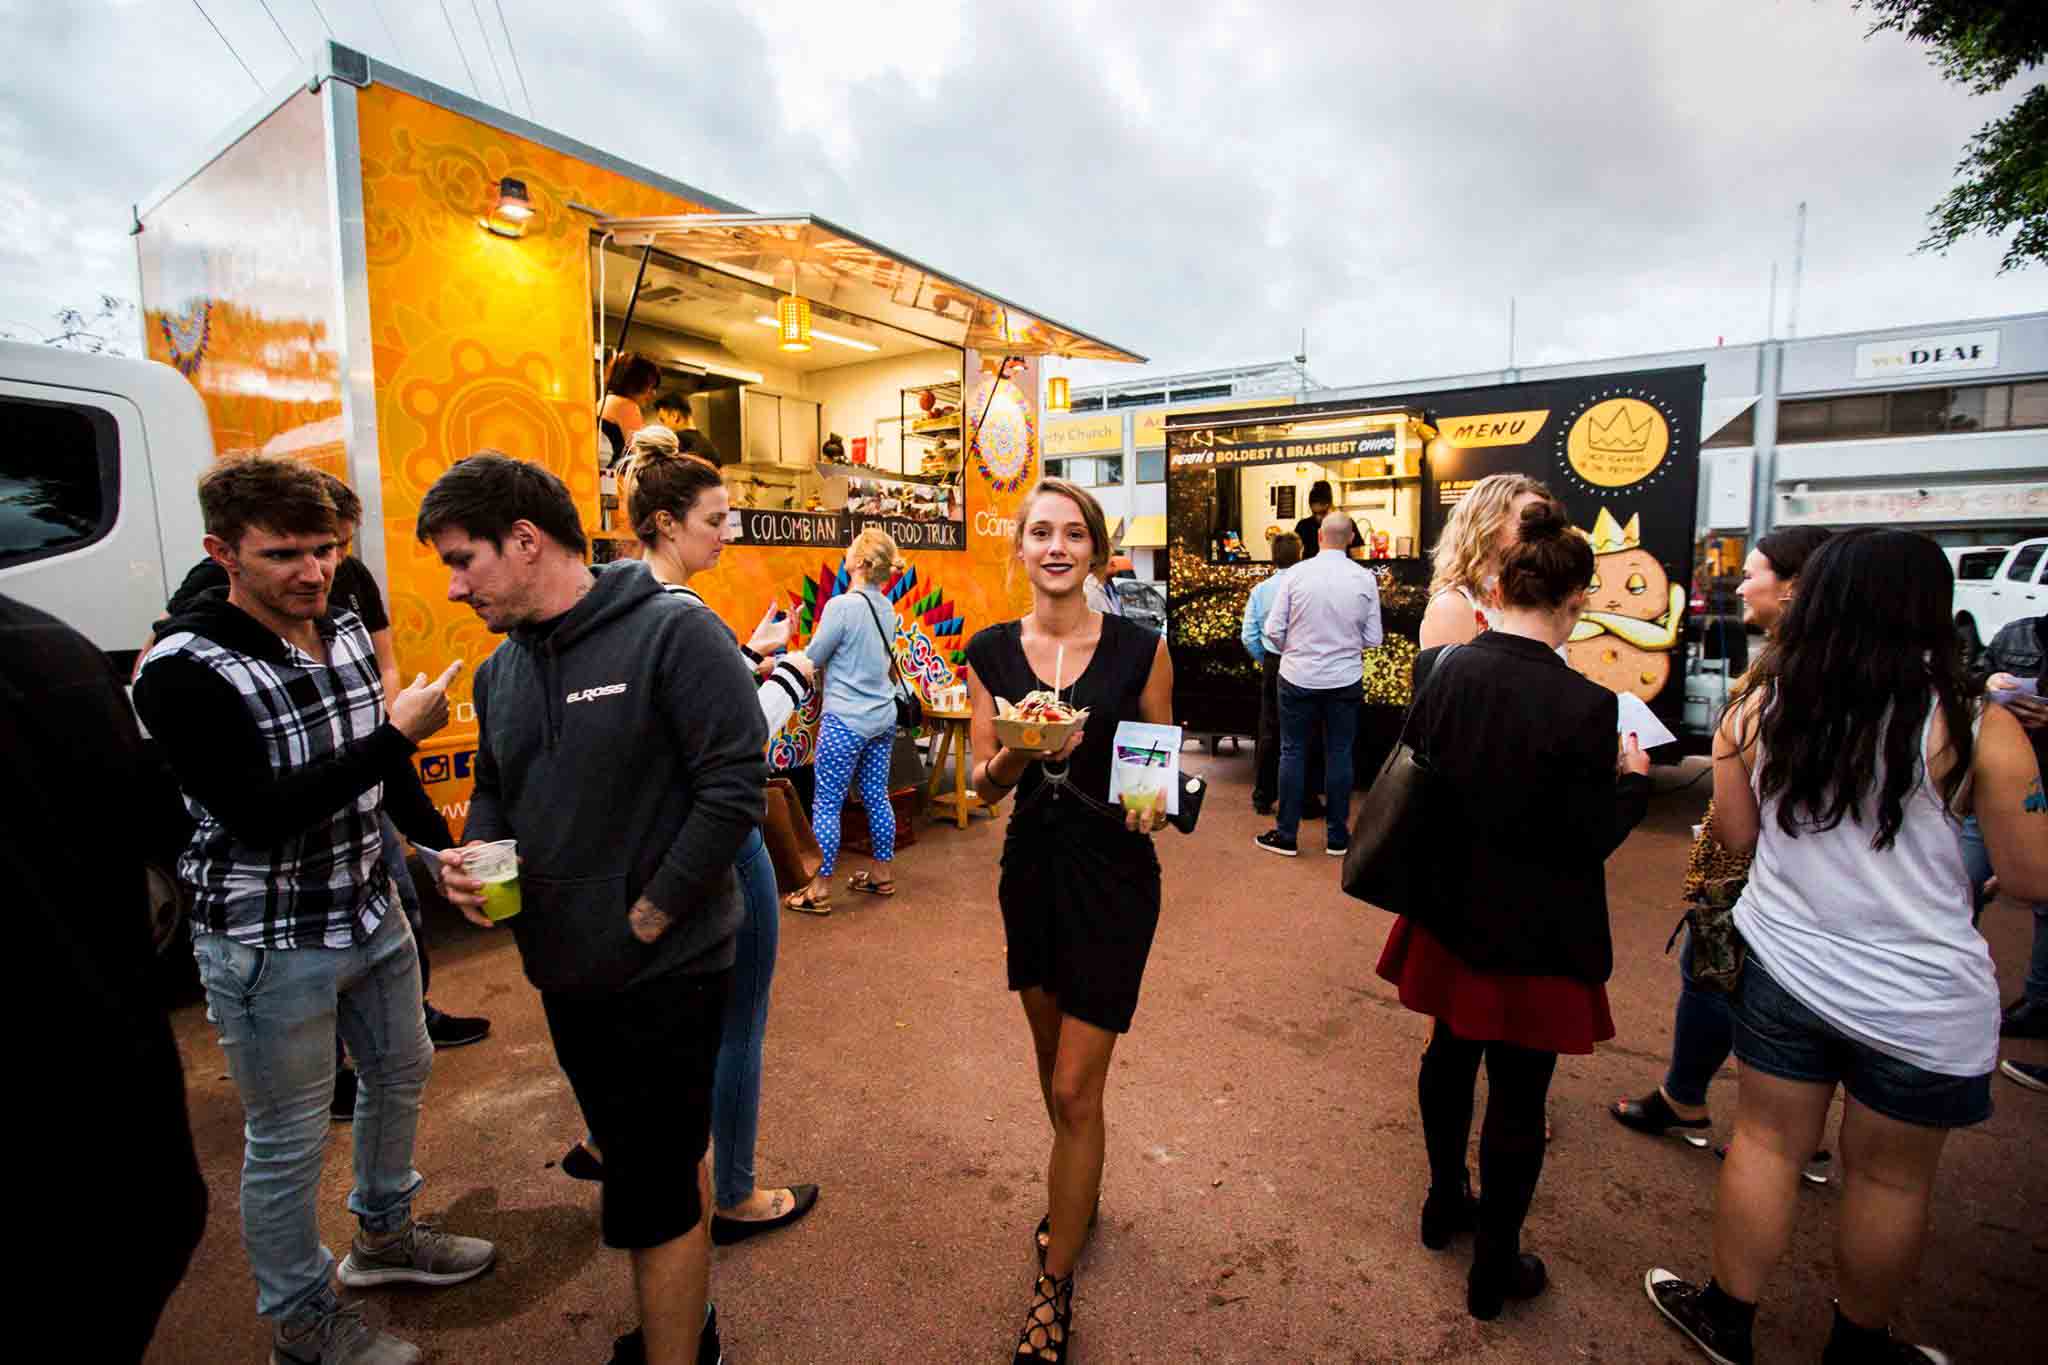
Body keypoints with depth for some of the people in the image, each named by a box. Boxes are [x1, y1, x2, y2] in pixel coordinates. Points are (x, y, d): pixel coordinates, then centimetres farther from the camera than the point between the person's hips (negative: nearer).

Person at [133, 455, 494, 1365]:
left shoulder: (345, 630, 0)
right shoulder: (183, 671, -20)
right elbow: (258, 815, -28)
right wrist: (395, 734, -32)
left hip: (370, 913, 7)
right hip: (268, 945, -7)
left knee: (401, 1070, 22)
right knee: (288, 1139, 10)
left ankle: (383, 1236, 48)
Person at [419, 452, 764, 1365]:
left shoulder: (672, 633, -17)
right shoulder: (500, 671, 8)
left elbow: (734, 785, -22)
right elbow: (495, 794, 20)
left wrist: (642, 919, -17)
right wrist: (471, 857, -2)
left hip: (662, 974, -7)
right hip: (567, 974, 7)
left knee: (650, 1201, 4)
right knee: (667, 1162, 24)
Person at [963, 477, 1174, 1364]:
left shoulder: (1140, 649, -9)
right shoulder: (991, 652, -2)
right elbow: (983, 784, -1)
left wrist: (1152, 802, -20)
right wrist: (1020, 752, -22)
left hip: (1114, 870, -4)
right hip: (1032, 865, 4)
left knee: (1075, 1088, 1)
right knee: (1053, 1058, 22)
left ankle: (1054, 1287, 24)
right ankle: (1079, 1193, 51)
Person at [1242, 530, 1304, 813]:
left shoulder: (1260, 590, -2)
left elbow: (1248, 637, -2)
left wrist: (1266, 662, 12)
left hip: (1272, 665, 3)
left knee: (1268, 731, 12)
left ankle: (1263, 797, 20)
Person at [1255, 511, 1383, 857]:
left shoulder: (1295, 573, -9)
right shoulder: (1365, 579, -5)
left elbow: (1274, 630, -7)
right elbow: (1373, 638, -2)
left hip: (1299, 677, -1)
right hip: (1346, 679, 1)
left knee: (1293, 753, 9)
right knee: (1339, 755, 12)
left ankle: (1286, 835, 16)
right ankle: (1337, 837, 21)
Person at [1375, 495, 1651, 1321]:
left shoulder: (1440, 669, -10)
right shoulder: (1582, 705, -23)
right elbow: (1589, 840, -15)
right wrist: (1633, 779, 2)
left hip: (1448, 911, 5)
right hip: (1532, 935, -5)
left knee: (1451, 1053, 25)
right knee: (1517, 1097, 13)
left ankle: (1445, 1202, 47)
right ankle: (1494, 1269, 32)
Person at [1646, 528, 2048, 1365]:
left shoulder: (1761, 706, -9)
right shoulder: (1975, 727, -16)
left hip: (1786, 970, 2)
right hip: (1921, 999, -2)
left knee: (1766, 1143, 18)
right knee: (1889, 1179, 19)